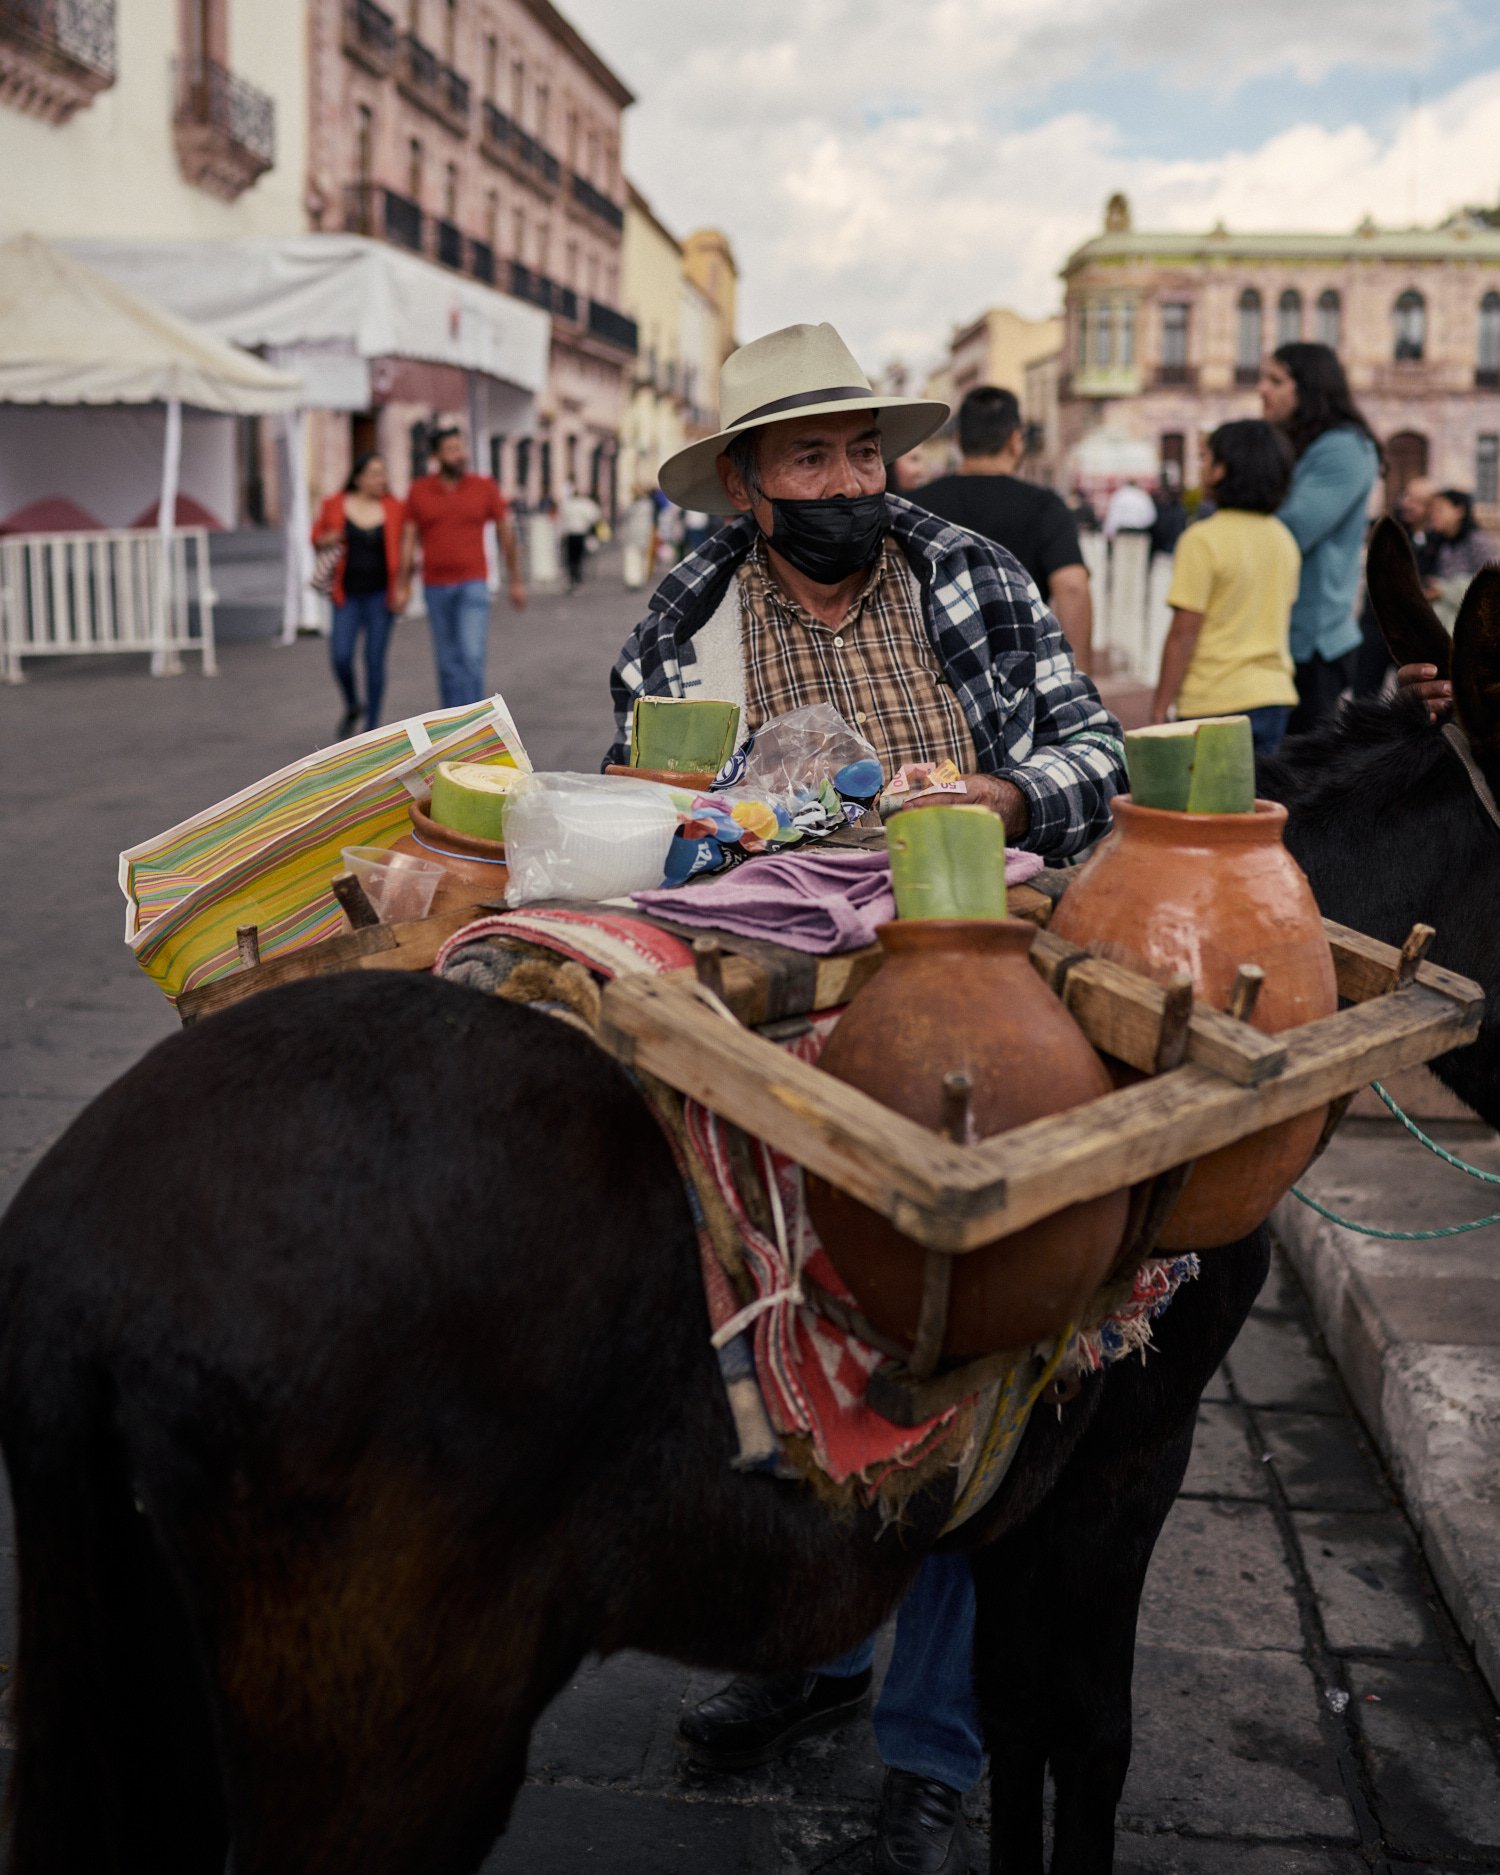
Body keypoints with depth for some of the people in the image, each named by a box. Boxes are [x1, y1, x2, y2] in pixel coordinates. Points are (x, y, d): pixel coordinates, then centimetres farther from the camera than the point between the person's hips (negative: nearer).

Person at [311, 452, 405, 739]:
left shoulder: (394, 509, -1)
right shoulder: (334, 506, 0)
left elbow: (403, 550, 6)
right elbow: (316, 536, 13)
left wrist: (401, 589, -4)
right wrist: (326, 540, -10)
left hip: (380, 595, 0)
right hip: (347, 596, 0)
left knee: (375, 660, 0)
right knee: (341, 658, -8)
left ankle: (372, 726, 11)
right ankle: (352, 706, 21)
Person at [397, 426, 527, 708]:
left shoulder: (484, 488, 0)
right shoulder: (419, 491, 3)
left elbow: (506, 533, 5)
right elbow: (408, 539, 5)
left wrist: (517, 581, 5)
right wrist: (402, 586, 1)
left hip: (473, 585, -2)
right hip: (435, 587, 2)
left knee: (472, 655, -15)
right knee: (447, 662, 8)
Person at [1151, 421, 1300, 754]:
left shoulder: (1203, 540, -12)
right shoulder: (1283, 539, 11)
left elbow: (1183, 635, -14)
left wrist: (1159, 710, -10)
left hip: (1215, 703, -7)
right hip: (1275, 696, 7)